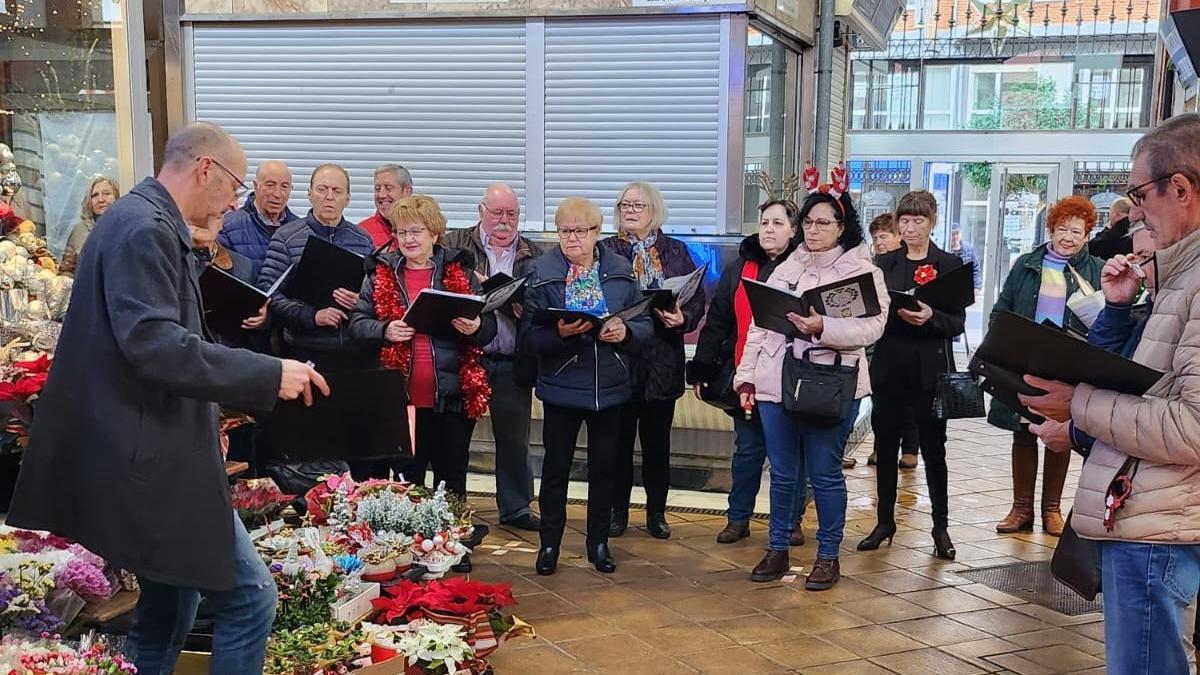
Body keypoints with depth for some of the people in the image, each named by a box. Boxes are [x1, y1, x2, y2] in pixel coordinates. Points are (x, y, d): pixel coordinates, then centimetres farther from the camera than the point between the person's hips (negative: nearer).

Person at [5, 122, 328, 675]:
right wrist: (270, 374, -24)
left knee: (168, 610, 17)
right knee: (249, 595, -6)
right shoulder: (145, 229, -16)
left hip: (149, 453, 11)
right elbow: (154, 345, -27)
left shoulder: (145, 222, 16)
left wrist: (205, 418, 24)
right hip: (148, 459, -11)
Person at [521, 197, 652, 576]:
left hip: (610, 388, 2)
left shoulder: (620, 271, 2)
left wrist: (626, 331, -16)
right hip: (561, 386, -2)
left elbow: (645, 324, 5)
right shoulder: (542, 272, -5)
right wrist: (559, 333, -28)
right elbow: (528, 335, -10)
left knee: (604, 468, 12)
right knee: (556, 467, 7)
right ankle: (550, 543, 22)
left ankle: (599, 542, 27)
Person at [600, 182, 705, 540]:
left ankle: (657, 513, 22)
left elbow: (697, 298, 4)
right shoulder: (605, 251, 4)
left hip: (662, 363, 1)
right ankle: (617, 512, 20)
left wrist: (683, 318, -15)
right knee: (619, 440, 7)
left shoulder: (675, 251, 8)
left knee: (657, 441, 9)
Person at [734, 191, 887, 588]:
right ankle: (777, 550, 22)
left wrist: (823, 328, -25)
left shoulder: (862, 270, 0)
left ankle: (828, 556, 15)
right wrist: (746, 376, 8)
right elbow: (759, 325, 13)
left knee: (824, 474, 2)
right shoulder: (786, 269, 14)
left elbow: (872, 327, -13)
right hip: (776, 384, 4)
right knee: (782, 473, 11)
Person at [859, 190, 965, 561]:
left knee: (933, 448, 4)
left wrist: (930, 317, -23)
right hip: (889, 364, 3)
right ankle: (885, 521, 19)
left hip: (929, 367, -3)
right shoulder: (885, 263, 9)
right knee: (885, 443, 7)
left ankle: (941, 527, 13)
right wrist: (896, 311, -14)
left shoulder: (949, 263, 1)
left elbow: (958, 322, -4)